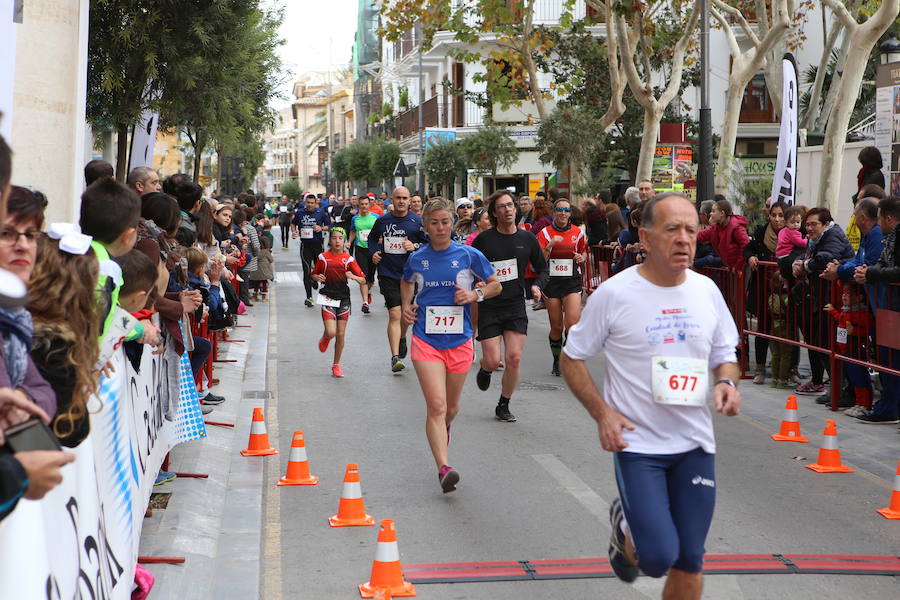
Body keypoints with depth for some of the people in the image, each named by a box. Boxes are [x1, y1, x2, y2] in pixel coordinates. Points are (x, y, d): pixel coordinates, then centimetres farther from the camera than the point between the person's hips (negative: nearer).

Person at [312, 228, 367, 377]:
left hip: (343, 298, 1)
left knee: (340, 334, 3)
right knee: (331, 332, -15)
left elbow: (363, 280, 0)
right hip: (328, 298, -1)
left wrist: (353, 276, -20)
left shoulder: (349, 259, 0)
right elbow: (314, 274, 14)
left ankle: (336, 365, 19)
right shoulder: (323, 257, 0)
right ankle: (325, 338, 24)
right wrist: (318, 277, -8)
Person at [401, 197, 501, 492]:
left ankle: (443, 429, 52)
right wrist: (407, 306, 7)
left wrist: (475, 294, -10)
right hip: (426, 340, -1)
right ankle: (444, 468, -20)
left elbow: (496, 285, 8)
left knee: (451, 407, 16)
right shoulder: (417, 258, 2)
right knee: (436, 406, -15)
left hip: (459, 341, 1)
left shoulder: (469, 255, -3)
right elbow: (406, 282, 24)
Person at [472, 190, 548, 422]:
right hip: (488, 307, -2)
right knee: (493, 361, -7)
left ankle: (503, 406, 13)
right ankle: (485, 369, 33)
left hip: (516, 307, 2)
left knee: (514, 359, -6)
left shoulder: (527, 238, 4)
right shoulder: (484, 239, -5)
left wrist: (537, 285, -4)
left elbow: (542, 268, 15)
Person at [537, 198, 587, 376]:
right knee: (556, 327, 5)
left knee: (572, 323, -17)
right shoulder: (545, 233, 0)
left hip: (572, 281, 0)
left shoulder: (577, 233, 6)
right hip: (552, 281, 0)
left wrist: (581, 258, -2)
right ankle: (556, 361, 24)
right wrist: (550, 245, -24)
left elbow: (584, 253, 21)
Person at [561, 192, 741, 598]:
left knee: (689, 564, 7)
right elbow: (572, 358, -1)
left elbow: (725, 354, 16)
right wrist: (602, 413, -13)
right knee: (658, 557, -14)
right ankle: (624, 527, 21)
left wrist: (726, 383, -7)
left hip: (695, 444, 4)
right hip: (637, 443, -4)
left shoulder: (706, 290, 3)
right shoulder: (613, 294, -10)